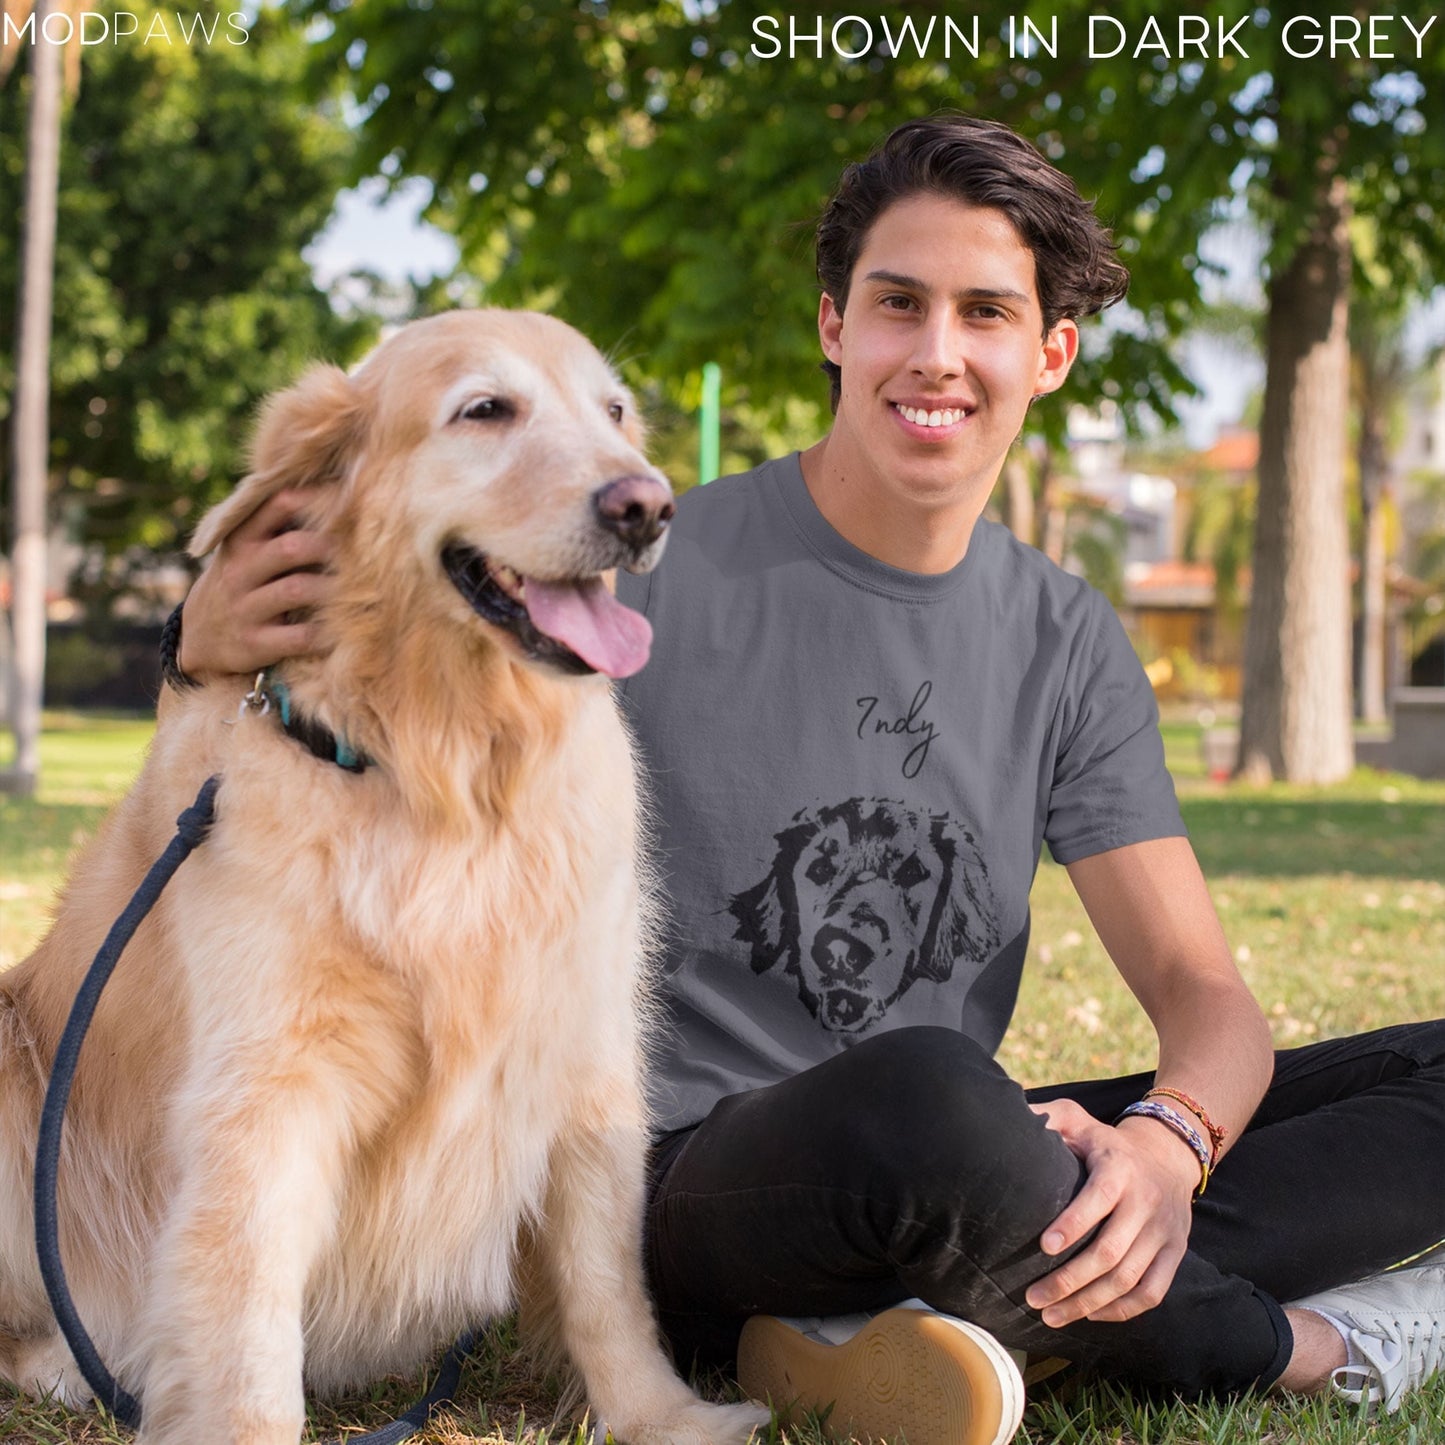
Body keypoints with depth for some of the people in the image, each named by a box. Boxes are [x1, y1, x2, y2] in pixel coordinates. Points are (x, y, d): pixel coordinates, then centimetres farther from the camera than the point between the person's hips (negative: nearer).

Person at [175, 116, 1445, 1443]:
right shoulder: (655, 572, -8)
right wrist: (220, 648, -29)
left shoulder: (1068, 646, 6)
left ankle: (951, 1318, -23)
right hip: (683, 1176, -5)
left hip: (943, 1173, 6)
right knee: (920, 1092, -41)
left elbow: (1204, 994, 1)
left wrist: (1167, 1142, -23)